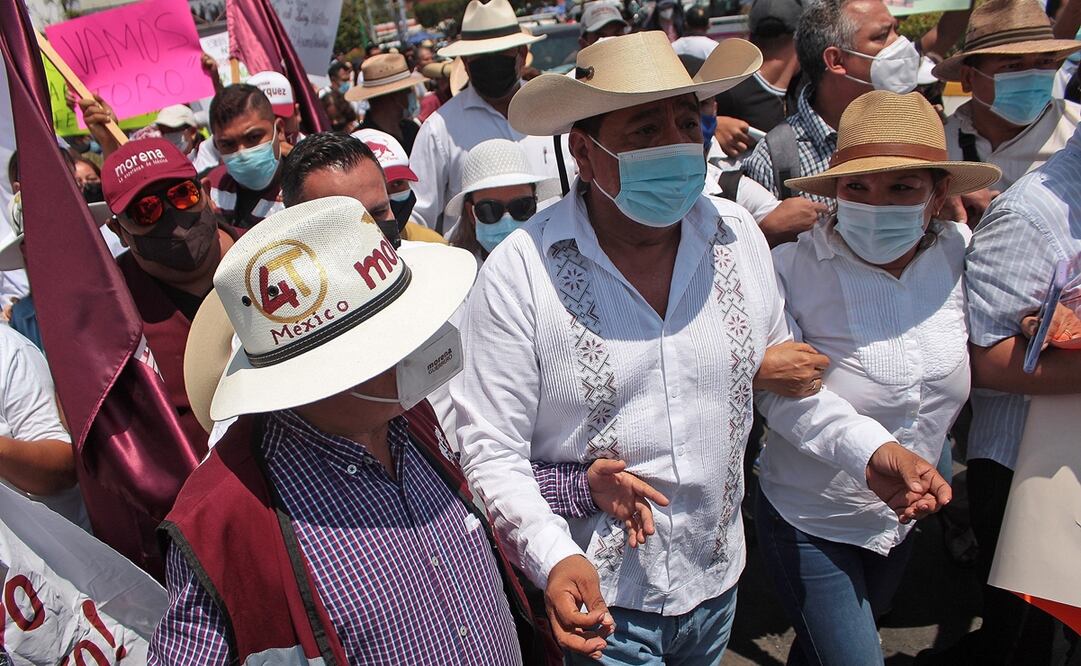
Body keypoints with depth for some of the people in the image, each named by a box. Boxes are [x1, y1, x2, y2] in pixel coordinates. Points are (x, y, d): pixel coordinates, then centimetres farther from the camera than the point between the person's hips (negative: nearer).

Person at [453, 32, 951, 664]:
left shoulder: (739, 237, -6)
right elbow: (490, 449, -17)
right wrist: (555, 559, -30)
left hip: (717, 577, 5)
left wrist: (870, 448, -7)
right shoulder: (519, 273, -20)